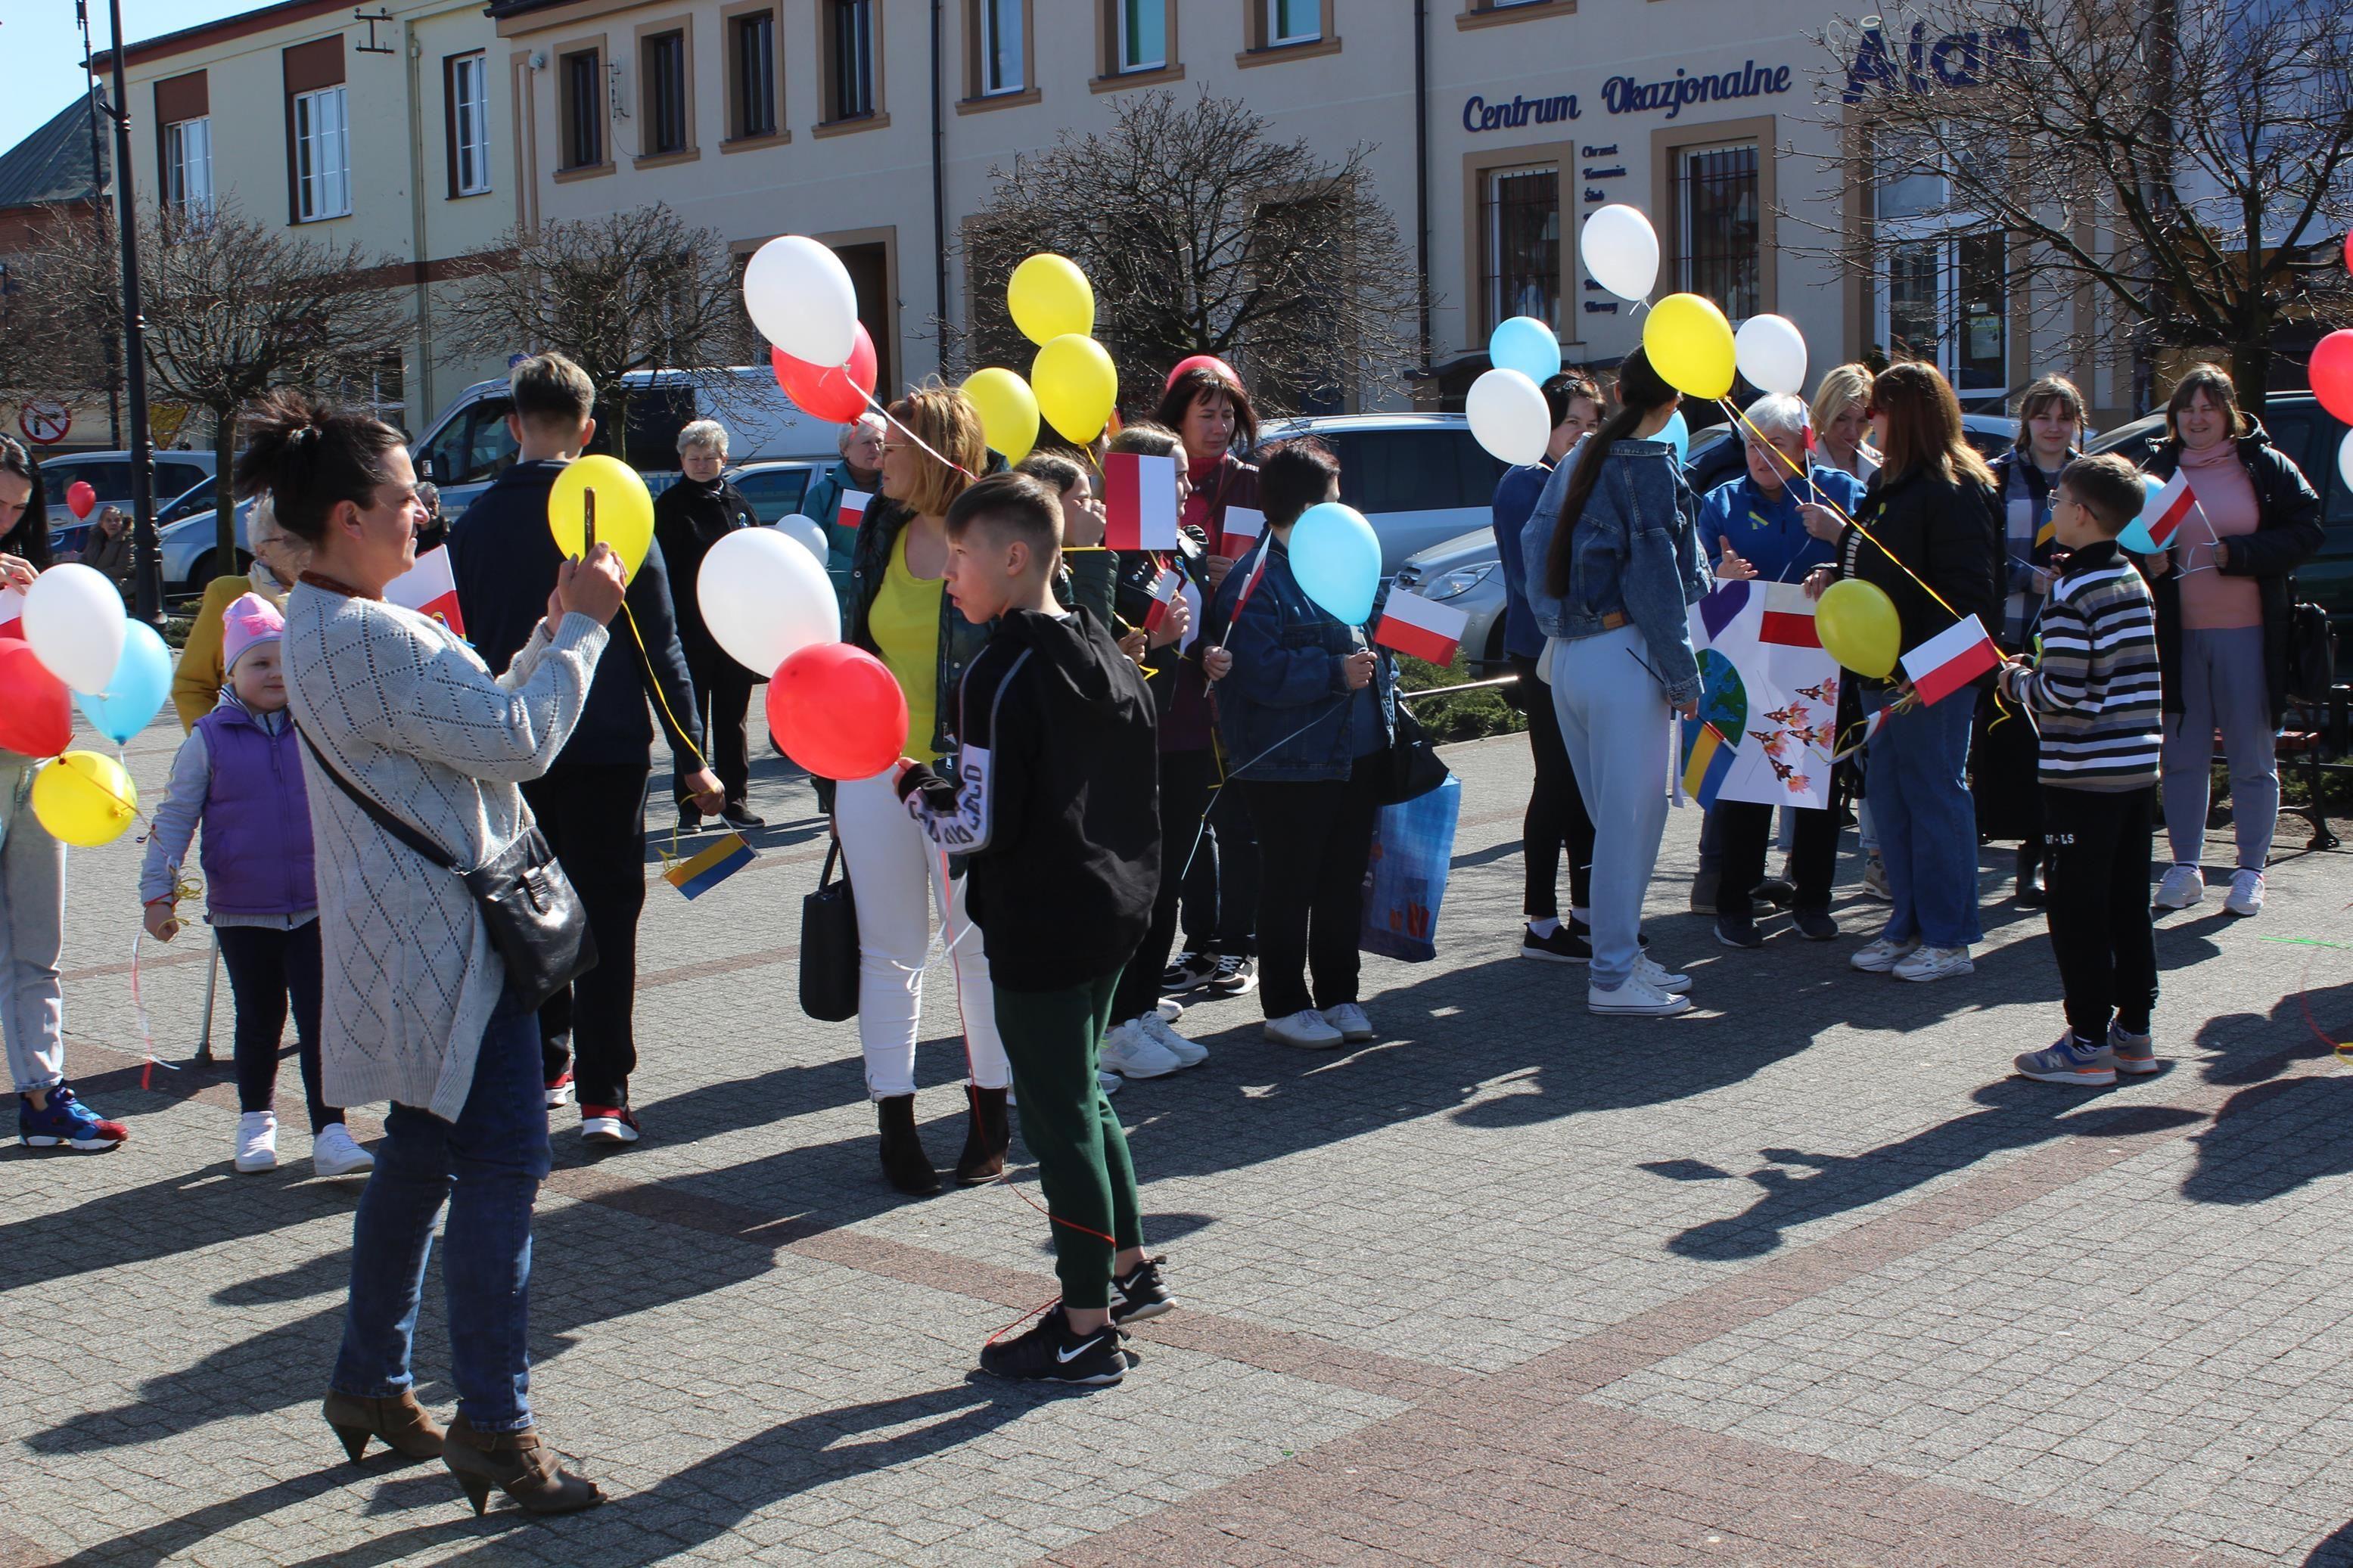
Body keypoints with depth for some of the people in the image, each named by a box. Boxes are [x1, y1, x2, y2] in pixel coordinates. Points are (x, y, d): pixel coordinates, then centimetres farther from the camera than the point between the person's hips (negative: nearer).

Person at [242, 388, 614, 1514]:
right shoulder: (369, 637, -21)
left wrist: (550, 634, 10)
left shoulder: (322, 623, 13)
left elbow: (471, 720, 17)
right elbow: (519, 743, -20)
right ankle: (494, 1429, 1)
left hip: (414, 936, 11)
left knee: (422, 1154, 19)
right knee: (499, 1164, -6)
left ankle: (370, 1382, 32)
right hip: (445, 935, -11)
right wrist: (581, 628, -10)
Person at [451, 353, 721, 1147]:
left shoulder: (475, 523, 1)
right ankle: (602, 1096, -2)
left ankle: (545, 1063, 25)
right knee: (606, 917, 0)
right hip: (606, 747, -3)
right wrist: (692, 757, -2)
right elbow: (660, 646, -7)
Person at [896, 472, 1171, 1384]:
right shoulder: (1105, 655, 8)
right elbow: (1134, 788, 14)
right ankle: (1131, 1271, 32)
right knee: (1079, 1095, 23)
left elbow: (984, 824, -21)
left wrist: (917, 795, -4)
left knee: (1057, 1116, 0)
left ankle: (1087, 1332, 8)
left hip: (1039, 927, -9)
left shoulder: (1002, 674, -18)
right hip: (1115, 907, 9)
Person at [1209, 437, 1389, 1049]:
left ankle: (1338, 997, 25)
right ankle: (1286, 1006, 13)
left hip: (1356, 756, 8)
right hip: (1291, 766, -8)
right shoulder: (1255, 582, -15)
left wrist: (1383, 688, 17)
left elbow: (1368, 640, 27)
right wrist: (1335, 672, -20)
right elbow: (1261, 676, -22)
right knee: (1290, 890, 2)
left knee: (1344, 884, 14)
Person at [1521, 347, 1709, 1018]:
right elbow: (1656, 578, -13)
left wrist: (1557, 626, 11)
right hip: (1622, 657, -8)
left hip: (1565, 655, 8)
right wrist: (1684, 675, -8)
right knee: (1631, 816, -2)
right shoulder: (1650, 467, -11)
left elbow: (1534, 542, 9)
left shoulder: (1576, 460, 11)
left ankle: (1620, 953, 23)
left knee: (1613, 813, 16)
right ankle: (1612, 976, 1)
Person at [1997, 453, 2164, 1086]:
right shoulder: (2133, 582, 10)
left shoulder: (2072, 593, -16)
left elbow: (2064, 691, -21)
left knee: (2078, 909, -1)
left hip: (2084, 772, -8)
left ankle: (2088, 1043, 2)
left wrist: (2018, 680, -3)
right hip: (2138, 766, 8)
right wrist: (2038, 672, 15)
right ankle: (2134, 1030, 21)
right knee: (2129, 903, 14)